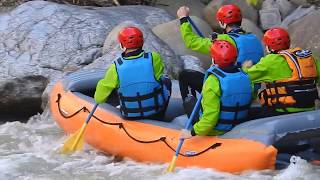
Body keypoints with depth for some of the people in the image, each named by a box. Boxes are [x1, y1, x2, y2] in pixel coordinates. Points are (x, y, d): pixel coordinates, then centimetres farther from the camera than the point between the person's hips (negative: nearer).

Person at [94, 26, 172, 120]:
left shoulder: (115, 68, -19)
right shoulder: (154, 59, -19)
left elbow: (99, 99, -8)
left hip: (130, 117, 1)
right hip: (156, 113, -1)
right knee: (166, 80, 27)